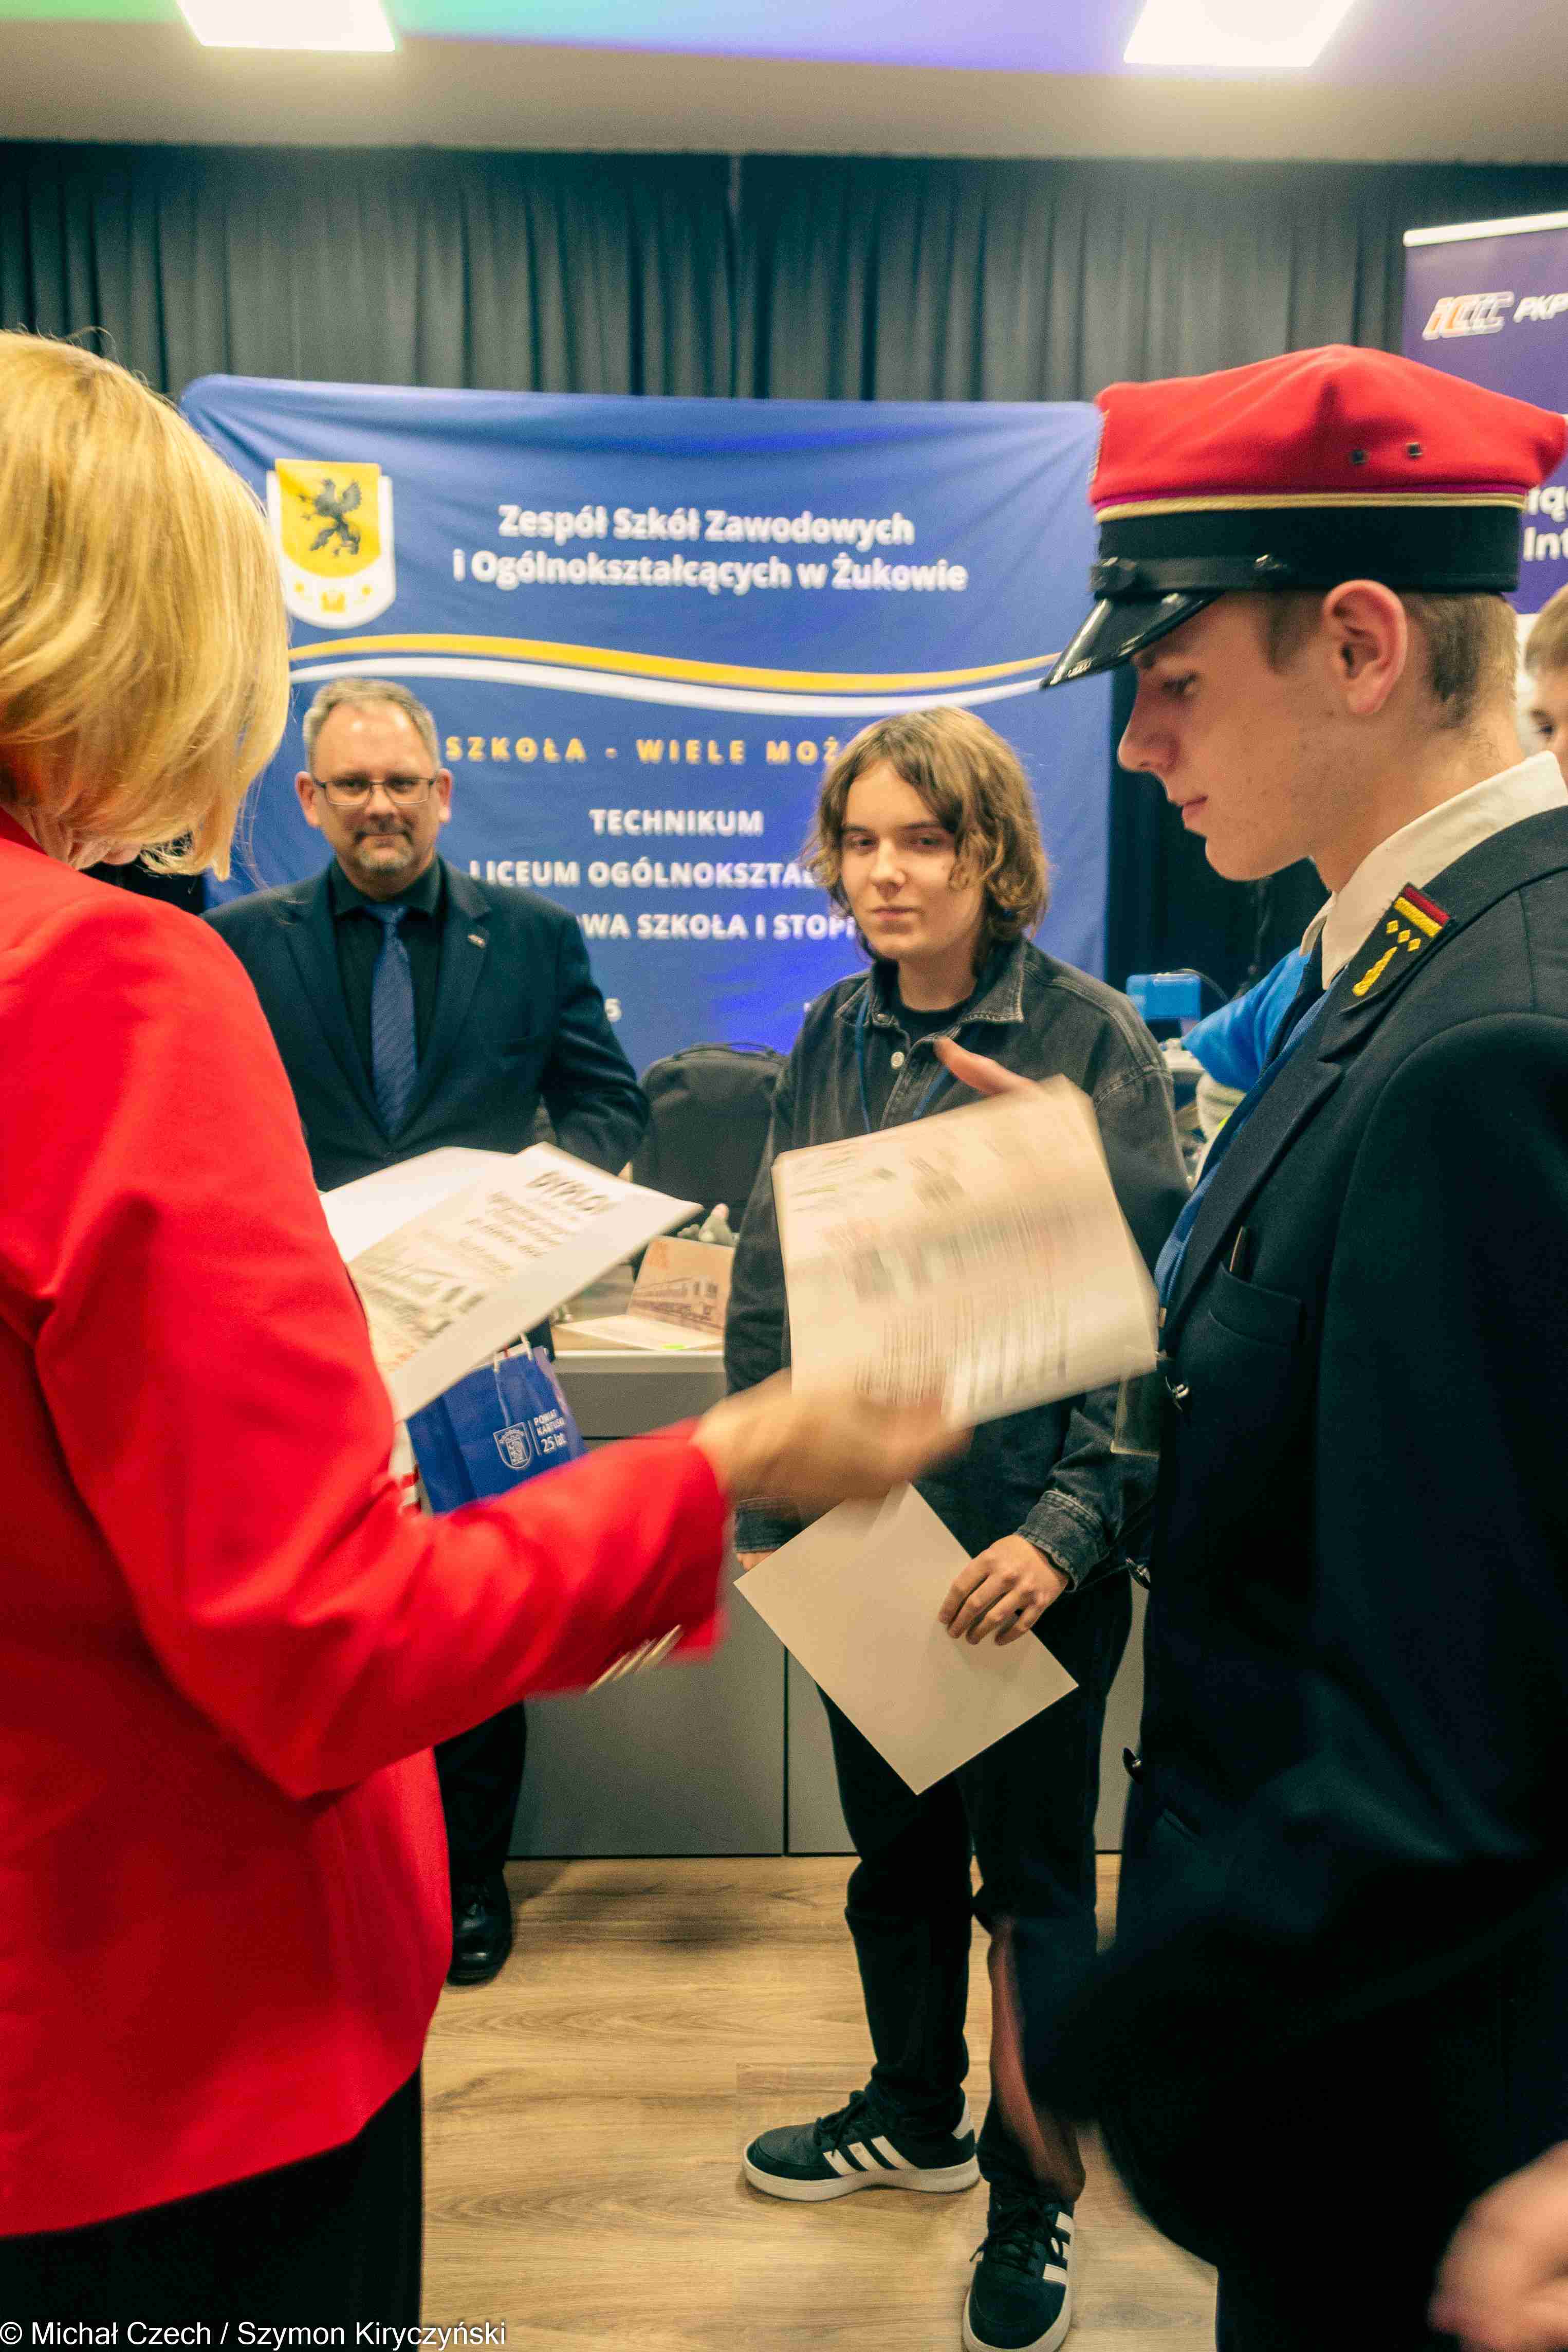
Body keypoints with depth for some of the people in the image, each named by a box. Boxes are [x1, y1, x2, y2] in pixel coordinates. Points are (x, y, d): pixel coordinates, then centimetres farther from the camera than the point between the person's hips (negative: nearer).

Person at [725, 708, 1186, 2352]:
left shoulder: (1088, 1039, -11)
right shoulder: (832, 1039, 4)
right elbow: (767, 1281, 7)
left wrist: (1066, 1525, -21)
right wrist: (763, 1502, 2)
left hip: (1028, 1535, -5)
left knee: (1033, 1874, 10)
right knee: (892, 1843, 21)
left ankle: (1031, 2200, 32)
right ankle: (916, 2112, 45)